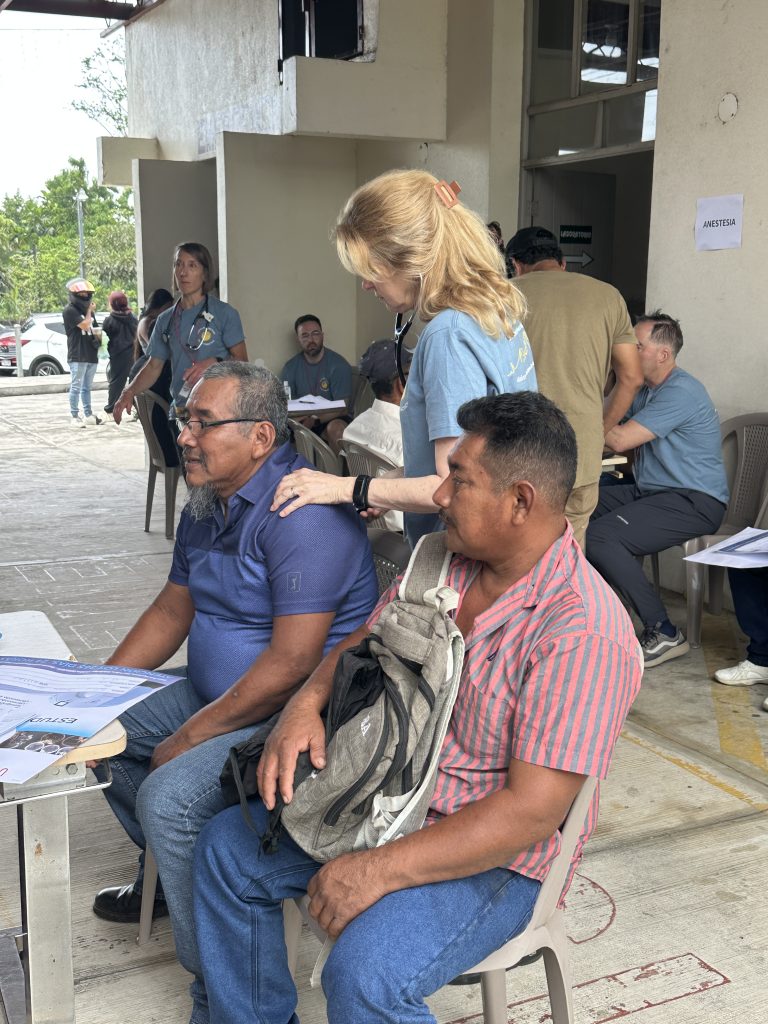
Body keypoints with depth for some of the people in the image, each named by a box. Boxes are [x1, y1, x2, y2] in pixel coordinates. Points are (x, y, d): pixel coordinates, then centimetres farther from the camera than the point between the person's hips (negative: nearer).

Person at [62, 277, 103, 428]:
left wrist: (98, 336, 6)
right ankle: (74, 416, -3)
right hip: (77, 356, -8)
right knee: (76, 387, -5)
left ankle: (88, 415, 18)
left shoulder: (87, 309, 18)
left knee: (87, 387, 13)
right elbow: (84, 325, -18)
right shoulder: (69, 310, -9)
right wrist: (89, 311, -4)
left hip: (91, 355, 8)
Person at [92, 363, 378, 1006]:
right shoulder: (208, 502, 6)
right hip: (216, 689, 11)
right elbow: (174, 609, 16)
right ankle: (169, 873, 35)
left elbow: (293, 662, -29)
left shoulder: (299, 512, -26)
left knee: (167, 798, -26)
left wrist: (189, 737, -21)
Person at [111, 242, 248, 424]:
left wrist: (214, 363, -22)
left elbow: (242, 361, -3)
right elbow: (153, 367, 14)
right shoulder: (165, 320, 14)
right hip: (181, 410, 4)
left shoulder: (225, 313, 0)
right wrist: (129, 391, -2)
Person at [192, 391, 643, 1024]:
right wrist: (306, 704, -10)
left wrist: (381, 871, -28)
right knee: (228, 846, 8)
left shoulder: (584, 633, -27)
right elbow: (363, 643, 12)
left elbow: (532, 810, -29)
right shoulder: (440, 561, -1)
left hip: (490, 855, -8)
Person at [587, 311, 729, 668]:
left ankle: (664, 634, -18)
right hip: (650, 492, 10)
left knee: (599, 537, -27)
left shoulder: (681, 392, -16)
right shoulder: (646, 390, 16)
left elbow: (619, 439, -21)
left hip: (693, 503, -10)